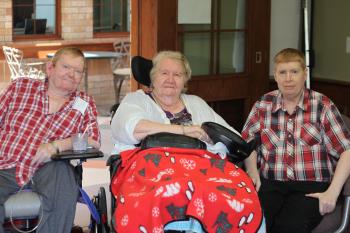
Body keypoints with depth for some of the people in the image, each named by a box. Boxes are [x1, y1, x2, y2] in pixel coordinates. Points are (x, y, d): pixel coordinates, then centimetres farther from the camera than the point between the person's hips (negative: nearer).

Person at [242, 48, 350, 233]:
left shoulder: (322, 105, 2)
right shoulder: (263, 105, 10)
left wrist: (332, 192, -11)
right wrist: (253, 175, -4)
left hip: (311, 186, -1)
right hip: (270, 183, 2)